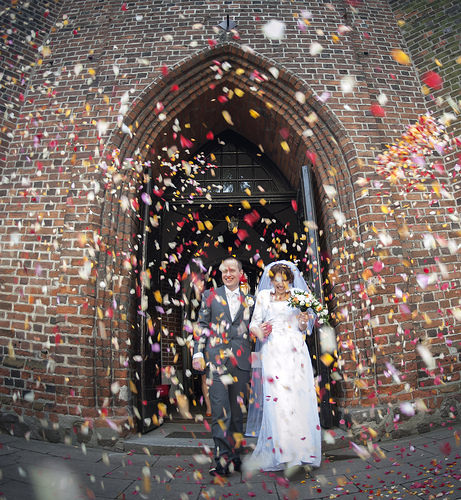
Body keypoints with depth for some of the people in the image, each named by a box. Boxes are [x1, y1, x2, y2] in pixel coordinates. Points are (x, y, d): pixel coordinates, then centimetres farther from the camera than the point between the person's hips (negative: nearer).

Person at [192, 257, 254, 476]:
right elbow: (202, 325, 6)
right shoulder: (210, 295, 9)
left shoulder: (249, 301, 13)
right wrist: (198, 352, -2)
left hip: (241, 360, 2)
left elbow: (251, 332, 17)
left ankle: (235, 456, 26)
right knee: (220, 411, -5)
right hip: (216, 359, -2)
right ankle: (223, 458, 6)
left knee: (238, 410, 11)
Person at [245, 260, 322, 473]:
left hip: (296, 352, 1)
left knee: (299, 397, -3)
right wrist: (260, 332, -15)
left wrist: (304, 321, -8)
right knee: (276, 400, -8)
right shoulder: (263, 296, 10)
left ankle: (300, 450, 11)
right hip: (273, 352, -1)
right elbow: (254, 323, 6)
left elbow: (302, 329, 14)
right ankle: (281, 453, 1)